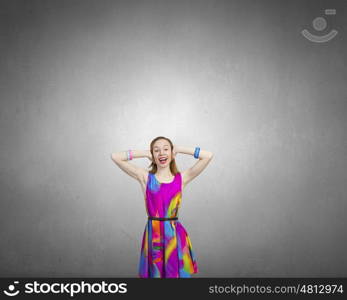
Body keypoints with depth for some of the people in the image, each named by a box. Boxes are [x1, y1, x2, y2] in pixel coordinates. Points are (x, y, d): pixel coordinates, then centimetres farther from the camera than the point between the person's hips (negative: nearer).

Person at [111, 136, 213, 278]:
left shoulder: (182, 178, 2)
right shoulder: (145, 177, 2)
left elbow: (208, 155, -6)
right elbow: (115, 157, -2)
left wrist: (178, 149, 3)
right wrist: (145, 153, 4)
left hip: (175, 235, 0)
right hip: (153, 235, 0)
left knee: (177, 273, 8)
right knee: (155, 273, 11)